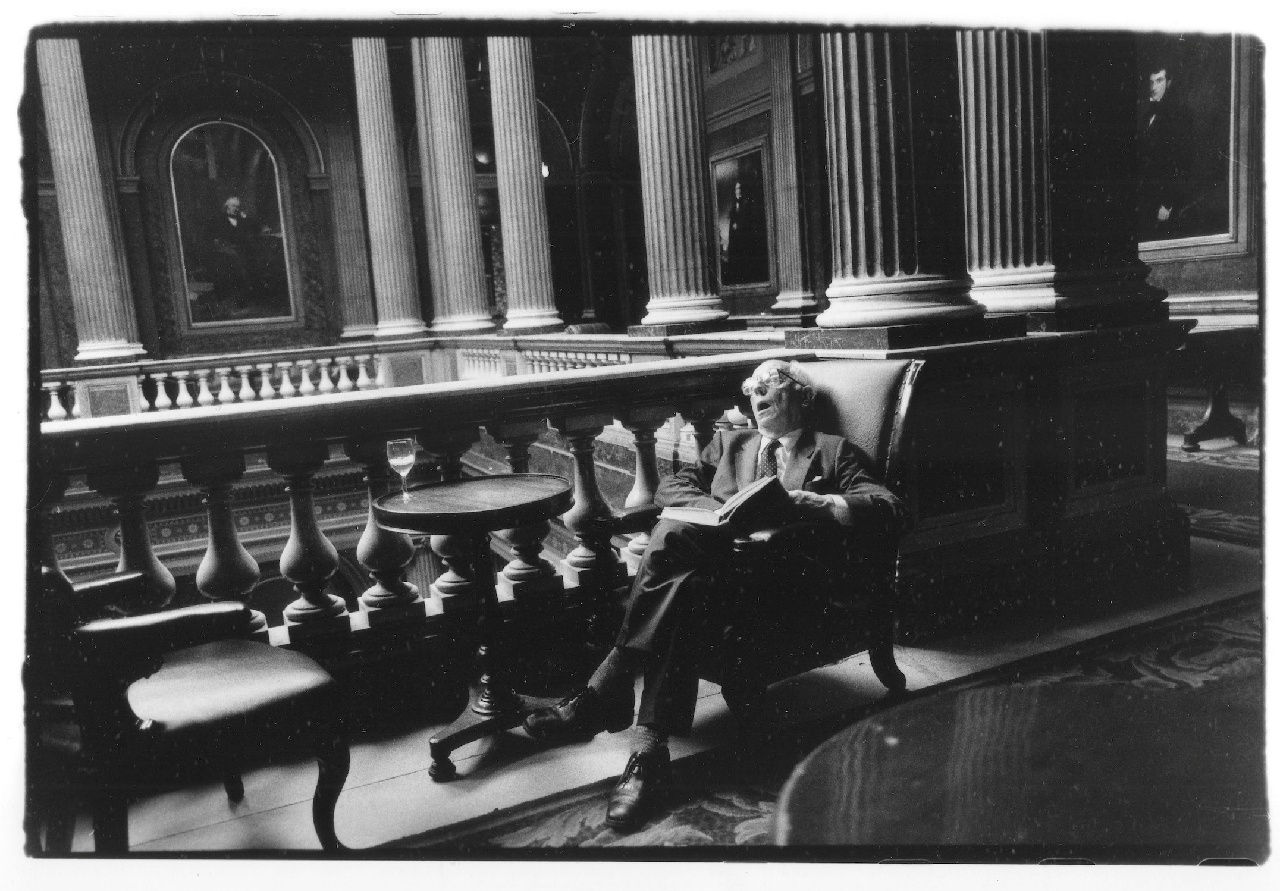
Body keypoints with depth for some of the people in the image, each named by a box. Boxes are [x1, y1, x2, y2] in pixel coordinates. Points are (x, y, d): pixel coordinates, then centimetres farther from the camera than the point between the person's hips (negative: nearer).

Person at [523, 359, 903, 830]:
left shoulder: (832, 451, 21)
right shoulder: (728, 442, 31)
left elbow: (888, 505, 6)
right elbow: (669, 487, 16)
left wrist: (821, 503, -12)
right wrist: (723, 511, -3)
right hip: (714, 553, 3)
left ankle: (603, 696, -30)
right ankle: (649, 749, -36)